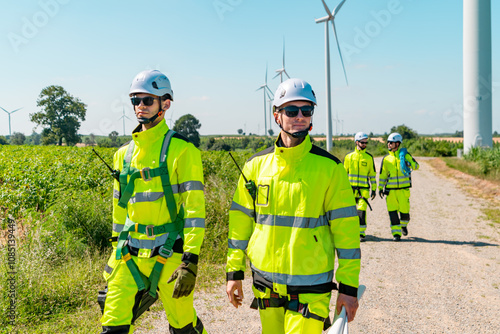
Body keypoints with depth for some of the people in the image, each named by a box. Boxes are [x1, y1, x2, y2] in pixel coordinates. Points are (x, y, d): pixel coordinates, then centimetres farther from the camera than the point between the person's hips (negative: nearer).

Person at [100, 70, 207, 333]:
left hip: (169, 254, -5)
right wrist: (116, 252, 20)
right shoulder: (124, 153, 12)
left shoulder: (181, 150, -7)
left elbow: (194, 208, -12)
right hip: (129, 256, 5)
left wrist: (190, 261, -18)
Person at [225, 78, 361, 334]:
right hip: (265, 283, 3)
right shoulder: (256, 164, 3)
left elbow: (346, 229, -4)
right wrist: (234, 272, 9)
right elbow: (241, 220, 9)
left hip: (309, 287, -3)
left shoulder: (329, 167, -5)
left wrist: (349, 286, -5)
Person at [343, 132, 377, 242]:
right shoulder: (349, 156, 7)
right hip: (350, 188, 1)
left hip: (363, 189, -1)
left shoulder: (369, 157, 6)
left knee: (361, 211, -10)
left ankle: (361, 233, -4)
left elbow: (372, 174, 11)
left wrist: (374, 189, 7)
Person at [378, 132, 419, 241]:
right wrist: (380, 188, 12)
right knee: (392, 211, -4)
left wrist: (409, 164, -26)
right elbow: (383, 174, 16)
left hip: (403, 189, -2)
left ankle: (403, 225, 33)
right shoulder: (386, 159, 9)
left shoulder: (404, 155, 2)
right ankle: (396, 233, 5)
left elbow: (416, 166, -4)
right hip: (390, 190, 2)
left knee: (404, 210, 1)